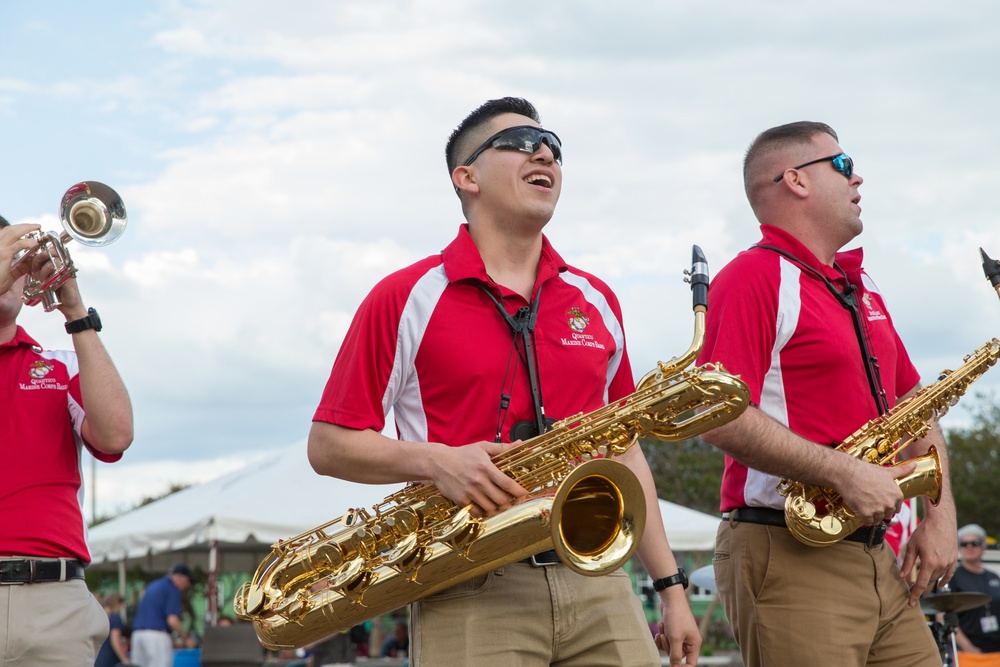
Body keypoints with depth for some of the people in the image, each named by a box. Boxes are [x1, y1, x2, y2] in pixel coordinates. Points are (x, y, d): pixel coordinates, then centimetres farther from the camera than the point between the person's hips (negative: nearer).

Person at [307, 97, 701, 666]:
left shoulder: (597, 301, 16)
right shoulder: (407, 298, 1)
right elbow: (328, 446, 0)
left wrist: (671, 586, 14)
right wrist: (434, 461, -17)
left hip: (596, 581, 4)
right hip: (470, 593, -4)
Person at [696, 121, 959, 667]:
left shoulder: (861, 288, 20)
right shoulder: (754, 278, -9)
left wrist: (940, 515, 9)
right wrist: (843, 473, -21)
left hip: (875, 559, 8)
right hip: (787, 558, -8)